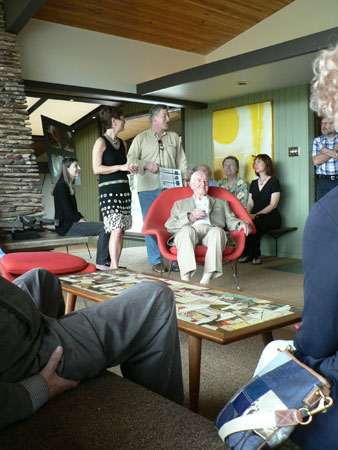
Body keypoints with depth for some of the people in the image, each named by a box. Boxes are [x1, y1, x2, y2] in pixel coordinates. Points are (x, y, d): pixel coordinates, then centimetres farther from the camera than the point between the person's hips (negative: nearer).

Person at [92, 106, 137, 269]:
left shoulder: (122, 143, 18)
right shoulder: (101, 142, -3)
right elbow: (97, 169, -11)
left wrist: (130, 168, 7)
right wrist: (121, 167, -16)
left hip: (124, 189, 7)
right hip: (108, 190, -7)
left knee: (120, 229, 5)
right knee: (116, 229, -14)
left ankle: (114, 265, 12)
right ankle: (114, 266, -10)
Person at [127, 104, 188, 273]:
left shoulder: (174, 137, 18)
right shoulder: (141, 138, 9)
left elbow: (181, 160, 16)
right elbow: (130, 159, 3)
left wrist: (184, 178, 2)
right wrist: (146, 165, -13)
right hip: (148, 188, -2)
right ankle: (156, 262, 6)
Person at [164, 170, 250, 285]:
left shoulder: (221, 203, 36)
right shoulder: (180, 204, 31)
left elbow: (230, 220, 22)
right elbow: (168, 225, 16)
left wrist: (240, 224, -2)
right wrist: (189, 217, 0)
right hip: (189, 230, 0)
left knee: (218, 230, -36)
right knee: (186, 230, -38)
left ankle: (206, 279, -45)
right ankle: (185, 278, -48)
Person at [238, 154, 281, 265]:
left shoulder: (274, 182, 1)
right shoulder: (253, 183, 21)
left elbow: (273, 205, -9)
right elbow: (250, 203, 15)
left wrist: (256, 215, -20)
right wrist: (248, 214, -9)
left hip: (270, 217, -5)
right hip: (255, 217, 5)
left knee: (254, 224, -34)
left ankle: (255, 255, -19)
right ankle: (246, 253, -18)